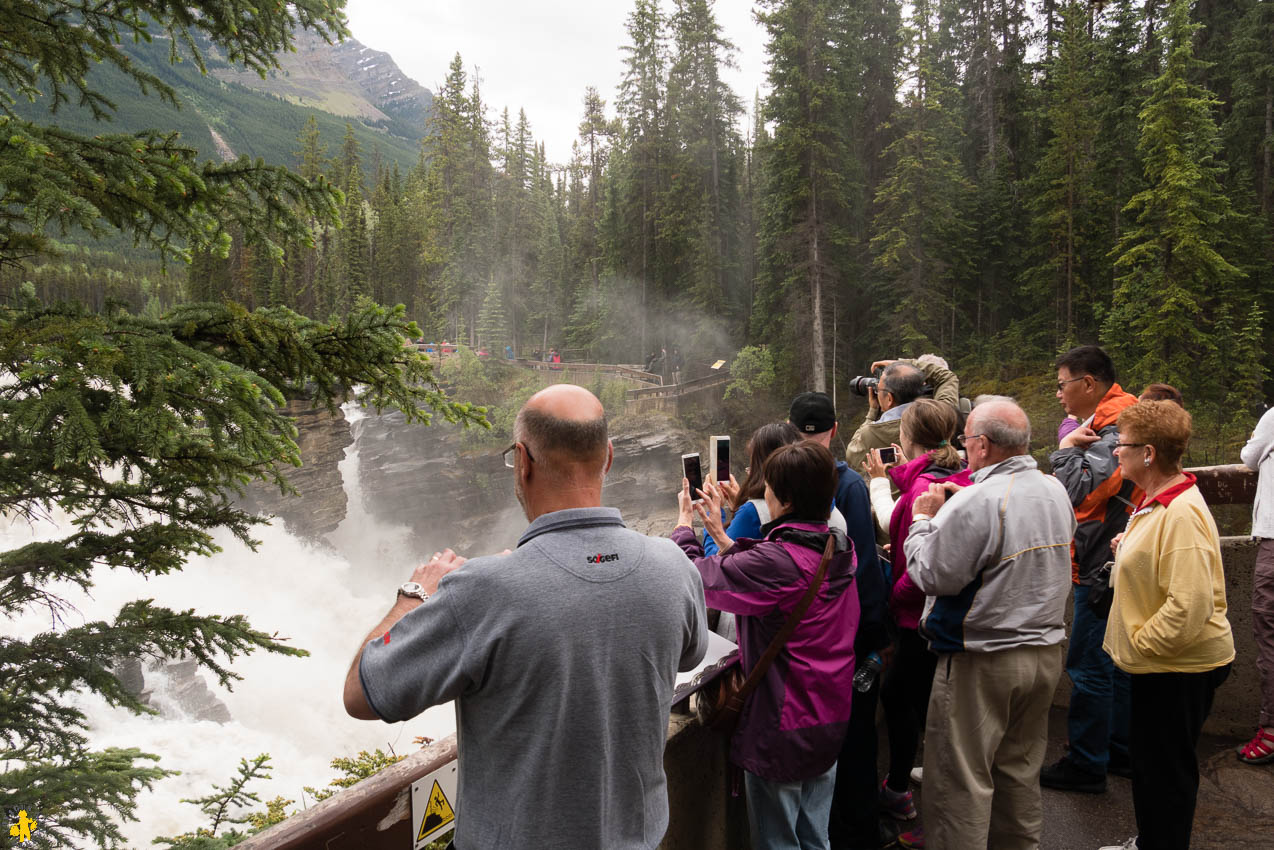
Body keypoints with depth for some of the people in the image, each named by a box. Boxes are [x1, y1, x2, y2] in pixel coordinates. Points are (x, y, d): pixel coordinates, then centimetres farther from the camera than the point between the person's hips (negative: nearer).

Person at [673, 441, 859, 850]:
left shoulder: (778, 559, -27)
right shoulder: (841, 548, -2)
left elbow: (695, 576, -20)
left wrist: (684, 523, -1)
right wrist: (721, 534, 14)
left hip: (782, 729, -7)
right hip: (831, 722, 8)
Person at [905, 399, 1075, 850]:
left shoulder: (977, 502, -22)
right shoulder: (1056, 491, 5)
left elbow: (933, 574, -19)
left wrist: (923, 520, -4)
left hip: (982, 663, -8)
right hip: (1046, 651, 8)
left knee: (961, 780, 4)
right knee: (1020, 771, 21)